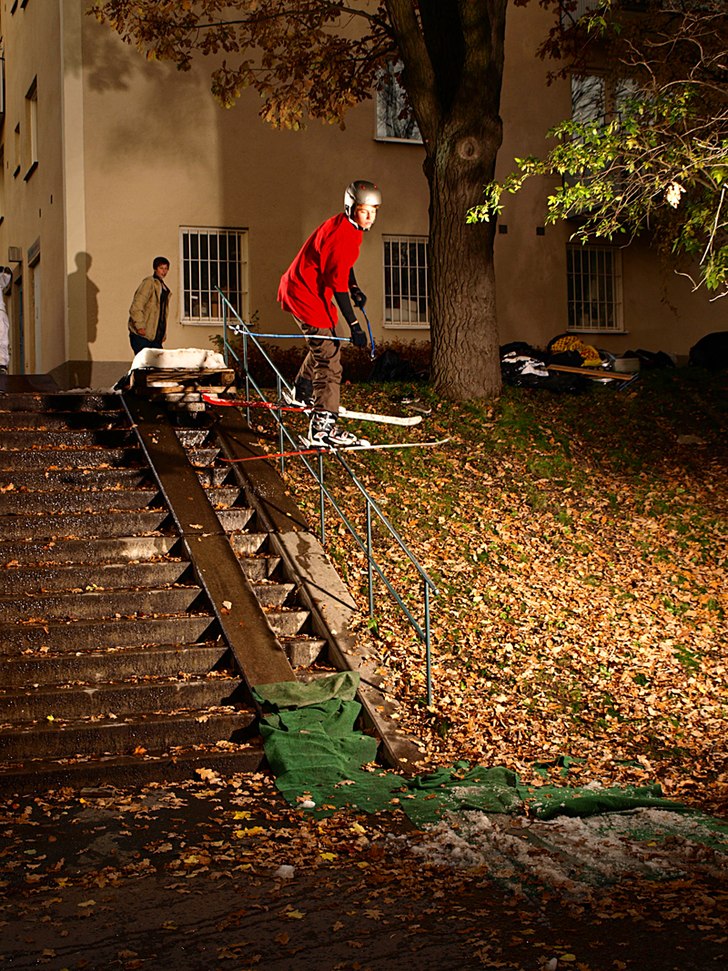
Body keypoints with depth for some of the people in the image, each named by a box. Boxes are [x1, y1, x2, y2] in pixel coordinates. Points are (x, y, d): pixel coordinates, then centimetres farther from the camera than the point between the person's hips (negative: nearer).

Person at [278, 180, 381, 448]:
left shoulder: (350, 227, 6)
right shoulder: (341, 233, -26)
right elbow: (337, 283, -28)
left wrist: (355, 289, 13)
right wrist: (354, 325, -29)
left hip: (312, 291, 11)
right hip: (305, 295, -10)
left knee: (324, 344, 28)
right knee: (328, 356, -15)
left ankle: (303, 393, 50)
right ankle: (323, 427, -19)